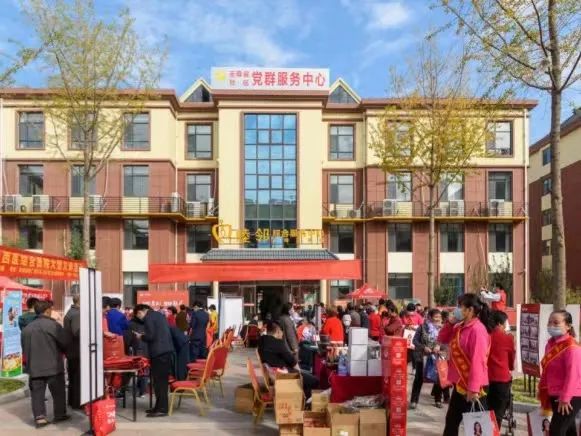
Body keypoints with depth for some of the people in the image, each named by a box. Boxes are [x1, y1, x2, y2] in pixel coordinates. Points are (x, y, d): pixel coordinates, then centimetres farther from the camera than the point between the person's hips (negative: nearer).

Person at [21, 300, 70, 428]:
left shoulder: (27, 328, 7)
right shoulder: (53, 325, -11)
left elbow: (24, 349, 14)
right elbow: (65, 343, -8)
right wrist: (61, 352, 13)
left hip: (34, 367, 4)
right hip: (53, 366, -4)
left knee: (37, 393, 8)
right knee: (58, 391, 9)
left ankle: (39, 417, 3)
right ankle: (60, 414, 16)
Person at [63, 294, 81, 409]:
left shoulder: (70, 313, 14)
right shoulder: (77, 314, -19)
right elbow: (77, 332, -30)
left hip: (70, 350, 10)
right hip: (77, 351, -10)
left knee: (73, 377, 17)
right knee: (78, 378, -2)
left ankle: (72, 401, 26)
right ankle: (77, 403, 4)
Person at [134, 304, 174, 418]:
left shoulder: (148, 318, -9)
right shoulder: (159, 315, 18)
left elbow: (150, 336, -16)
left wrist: (141, 336, 2)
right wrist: (144, 335, 19)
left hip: (158, 352, -9)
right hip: (166, 350, 9)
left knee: (158, 381, -5)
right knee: (162, 380, 13)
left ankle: (162, 409, -3)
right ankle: (160, 406, 20)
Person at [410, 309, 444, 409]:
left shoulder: (441, 329, -3)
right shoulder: (423, 327, -9)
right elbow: (415, 340, -7)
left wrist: (439, 346, -20)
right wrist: (424, 347, -20)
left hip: (436, 357, 2)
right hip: (422, 356, -2)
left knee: (438, 378, 9)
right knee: (419, 378, 2)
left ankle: (438, 400, 27)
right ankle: (414, 401, 9)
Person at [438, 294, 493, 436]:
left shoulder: (477, 329, -19)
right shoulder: (460, 327, 9)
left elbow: (477, 361, -24)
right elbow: (442, 339, 18)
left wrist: (473, 388, -27)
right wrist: (451, 323, 2)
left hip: (472, 387, -9)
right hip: (460, 383, 9)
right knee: (451, 421, 18)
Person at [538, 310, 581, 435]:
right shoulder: (551, 343, 8)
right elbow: (547, 370, 15)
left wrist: (565, 398, -23)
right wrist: (544, 391, 17)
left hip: (571, 397, -9)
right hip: (555, 395, 9)